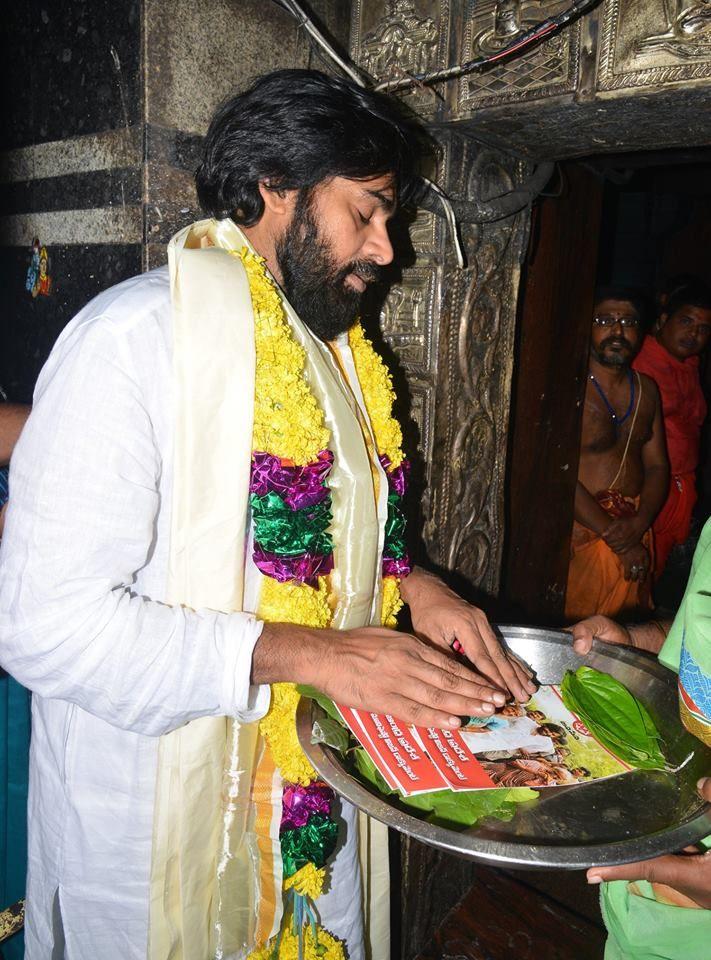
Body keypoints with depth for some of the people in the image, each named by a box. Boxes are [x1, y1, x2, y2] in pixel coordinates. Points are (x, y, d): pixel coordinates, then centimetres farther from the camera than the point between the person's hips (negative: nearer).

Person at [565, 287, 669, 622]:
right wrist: (615, 538, -16)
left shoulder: (646, 389, 11)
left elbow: (657, 466, 11)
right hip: (581, 529, -6)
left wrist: (639, 523, -8)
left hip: (634, 534, 6)